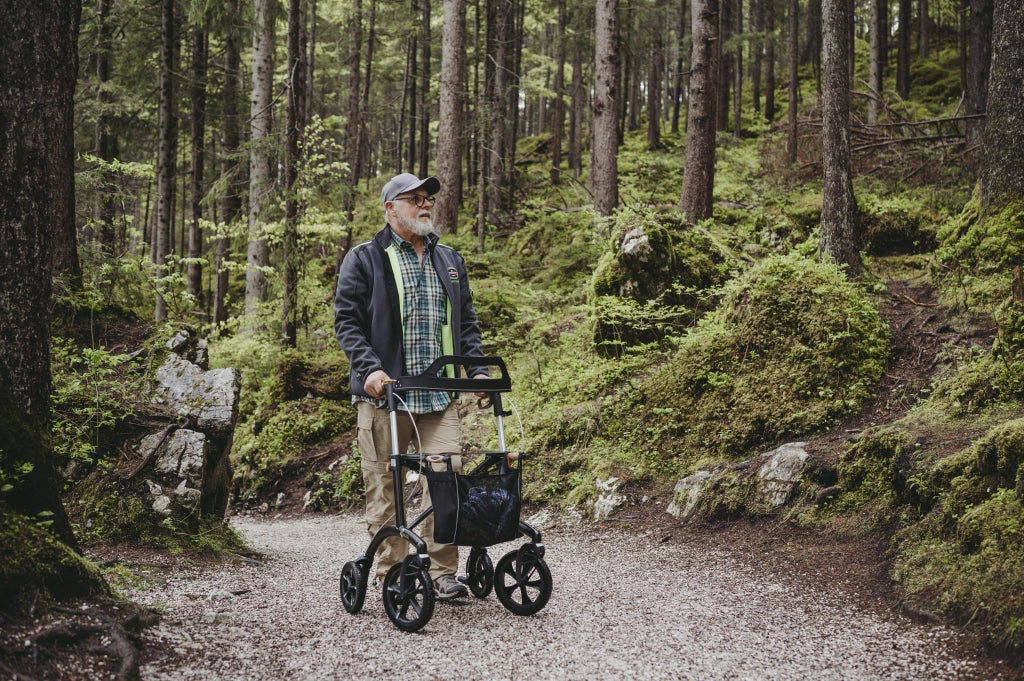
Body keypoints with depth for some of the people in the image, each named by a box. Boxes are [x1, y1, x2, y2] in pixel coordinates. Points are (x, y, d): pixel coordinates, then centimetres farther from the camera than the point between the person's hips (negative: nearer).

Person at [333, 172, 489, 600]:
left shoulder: (450, 261, 19)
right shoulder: (364, 260, 4)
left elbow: (466, 322, 22)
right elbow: (346, 321, -2)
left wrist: (477, 368, 7)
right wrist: (369, 368, -16)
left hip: (440, 396, 4)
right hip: (384, 393, -3)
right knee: (385, 486, 0)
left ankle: (442, 572, 2)